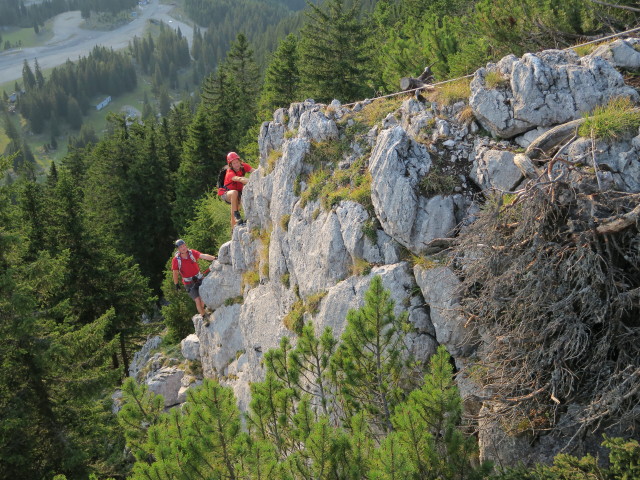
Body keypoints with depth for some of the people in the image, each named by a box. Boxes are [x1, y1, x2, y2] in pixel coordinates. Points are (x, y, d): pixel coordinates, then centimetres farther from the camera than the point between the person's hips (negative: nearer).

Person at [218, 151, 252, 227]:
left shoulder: (243, 166, -13)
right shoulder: (230, 173, -29)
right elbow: (239, 179, -49)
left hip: (239, 191, 7)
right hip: (226, 193, -7)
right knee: (234, 193, -37)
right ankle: (236, 214, -29)